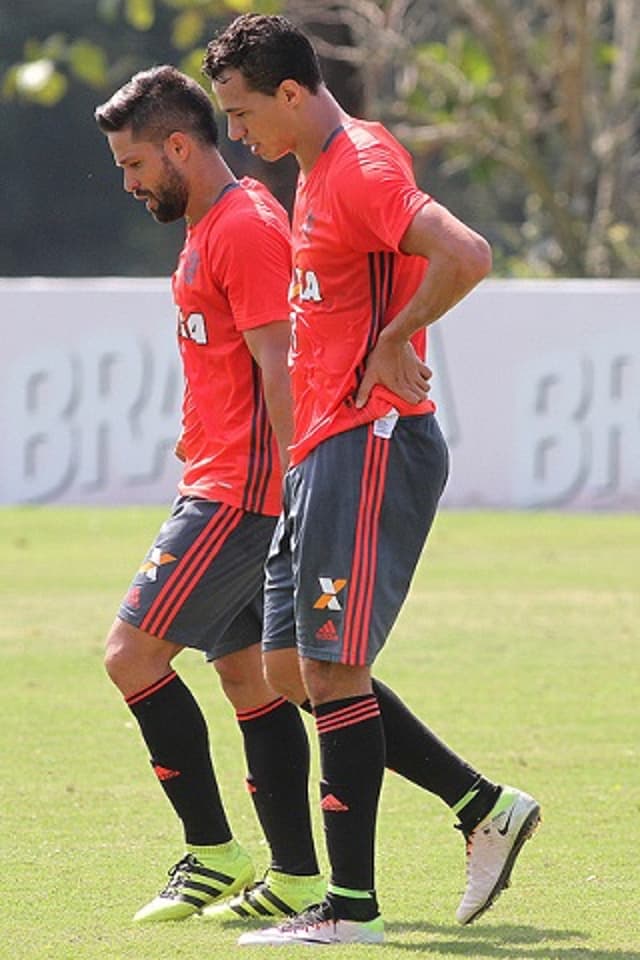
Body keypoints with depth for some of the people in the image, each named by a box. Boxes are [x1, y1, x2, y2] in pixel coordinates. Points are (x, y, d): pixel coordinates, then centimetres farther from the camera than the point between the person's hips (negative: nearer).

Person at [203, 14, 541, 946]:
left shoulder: (361, 167, -15)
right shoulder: (321, 172, 17)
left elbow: (466, 256, -30)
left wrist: (396, 340, -18)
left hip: (372, 446, -10)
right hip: (324, 450, 10)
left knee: (331, 668, -10)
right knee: (292, 668, 10)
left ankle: (351, 906, -6)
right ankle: (486, 808, 15)